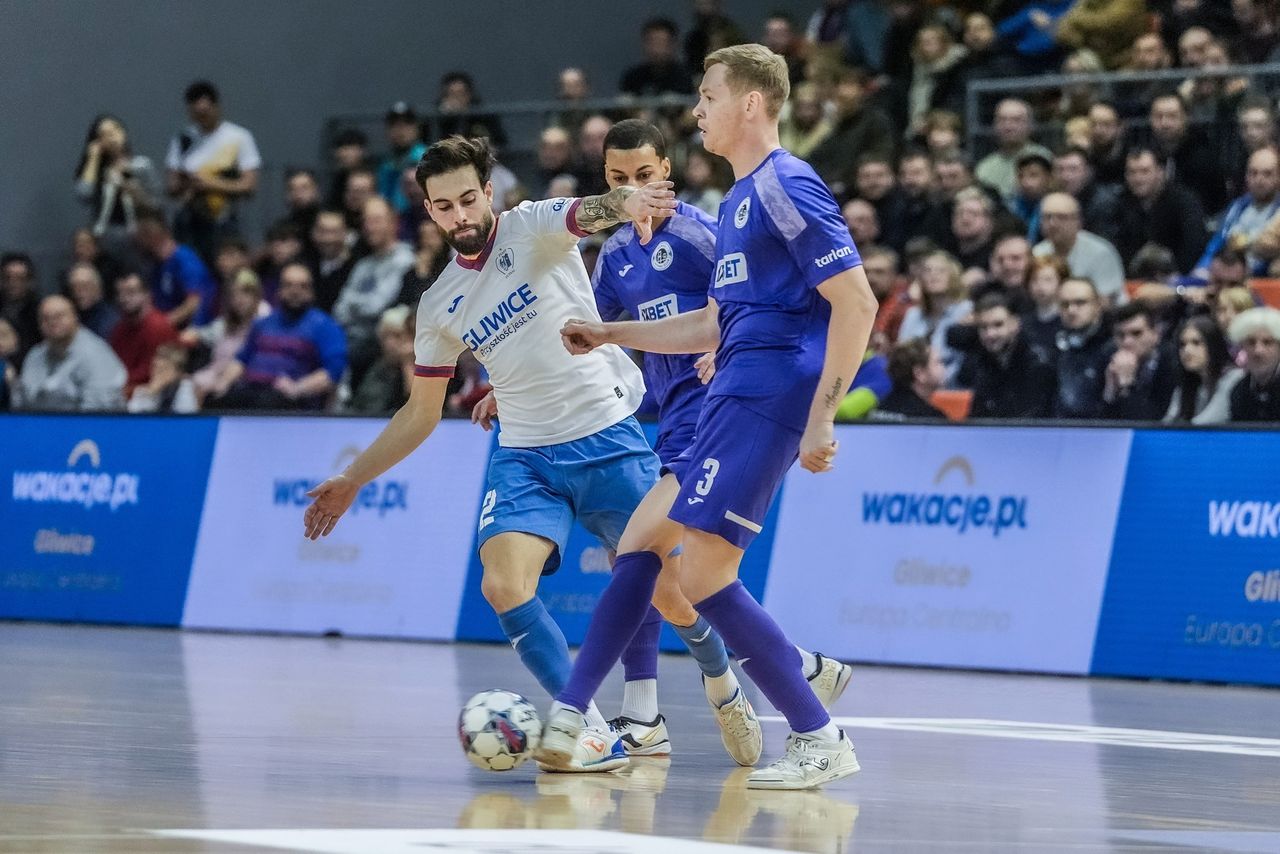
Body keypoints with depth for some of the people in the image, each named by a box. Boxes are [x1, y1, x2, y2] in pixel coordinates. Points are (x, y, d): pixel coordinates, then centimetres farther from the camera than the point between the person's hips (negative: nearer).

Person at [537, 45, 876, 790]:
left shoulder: (787, 187, -11)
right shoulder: (740, 199, 19)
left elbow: (857, 303, -17)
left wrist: (820, 418, -21)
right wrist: (613, 335, 27)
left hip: (765, 398, -10)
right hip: (732, 399, 10)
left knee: (704, 573, -12)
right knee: (643, 538, 10)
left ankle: (822, 742, -6)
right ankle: (568, 721, 13)